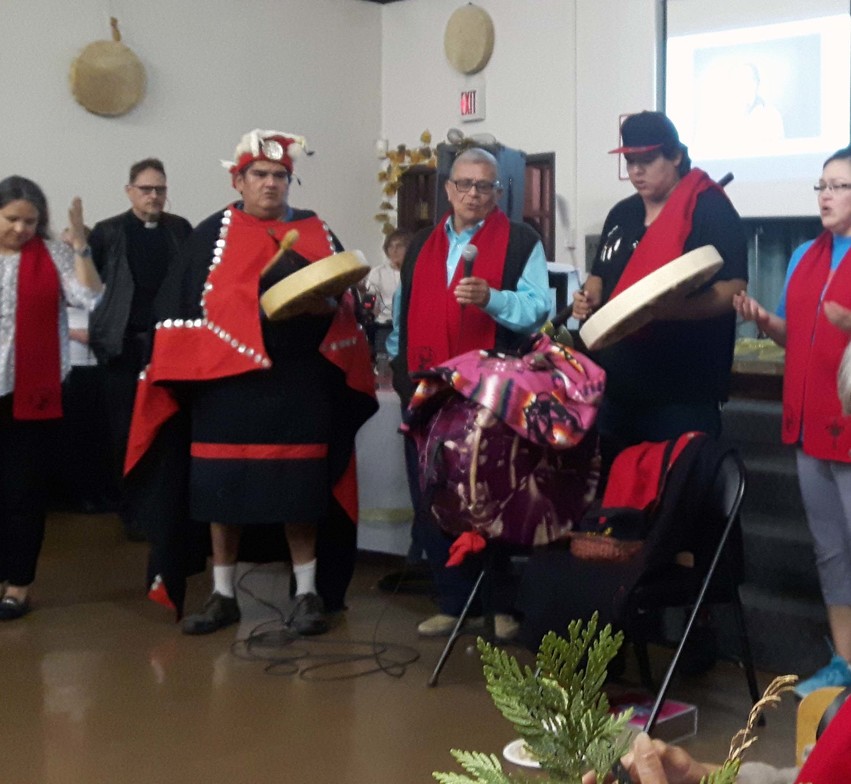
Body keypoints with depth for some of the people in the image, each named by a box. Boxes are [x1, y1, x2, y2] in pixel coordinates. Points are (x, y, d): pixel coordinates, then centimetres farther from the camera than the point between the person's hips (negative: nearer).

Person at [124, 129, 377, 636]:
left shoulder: (319, 234, 11)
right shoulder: (211, 236, 6)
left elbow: (345, 300, 9)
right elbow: (187, 306, 2)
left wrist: (326, 306, -12)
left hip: (300, 385, 1)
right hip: (227, 382, 0)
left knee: (300, 490, 1)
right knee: (223, 489, 2)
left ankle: (309, 593, 11)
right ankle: (223, 595, 14)